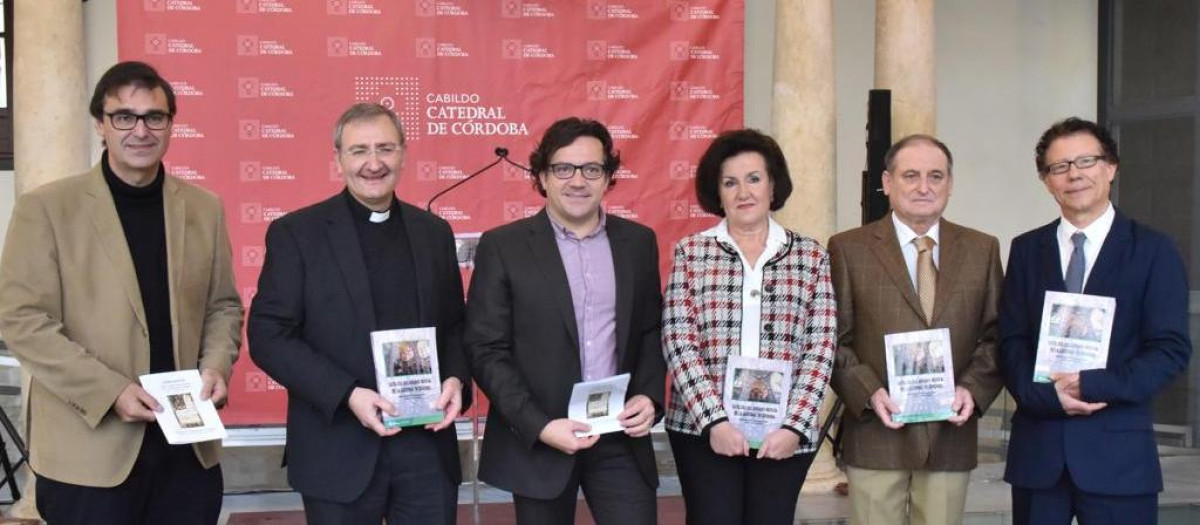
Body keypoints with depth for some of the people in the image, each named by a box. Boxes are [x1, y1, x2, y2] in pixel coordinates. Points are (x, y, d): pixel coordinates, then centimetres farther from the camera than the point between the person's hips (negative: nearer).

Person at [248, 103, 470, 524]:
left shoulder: (434, 232, 10)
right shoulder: (296, 233, -2)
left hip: (427, 445, 3)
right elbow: (268, 336, -7)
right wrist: (348, 395, -17)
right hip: (339, 451, -3)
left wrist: (455, 379, -6)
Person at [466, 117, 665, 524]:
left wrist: (649, 395, -3)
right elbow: (486, 350, -7)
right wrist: (539, 426, -15)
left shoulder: (638, 242, 7)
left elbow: (652, 331, 14)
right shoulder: (503, 246, -4)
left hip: (621, 437, 2)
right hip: (537, 440, -2)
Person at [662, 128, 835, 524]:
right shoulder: (690, 252, 3)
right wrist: (714, 420, -13)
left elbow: (820, 348, 0)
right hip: (703, 430, -1)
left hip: (784, 433, 1)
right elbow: (678, 343, -3)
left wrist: (794, 425, -10)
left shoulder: (811, 256, 5)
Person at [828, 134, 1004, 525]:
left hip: (951, 433, 2)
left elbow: (996, 335, 8)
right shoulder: (848, 249, 2)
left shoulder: (982, 250, 9)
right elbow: (834, 339, 0)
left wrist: (973, 388, -8)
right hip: (876, 433, -2)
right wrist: (868, 392, -13)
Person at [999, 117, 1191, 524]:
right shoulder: (1026, 249, 11)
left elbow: (1171, 349, -5)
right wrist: (1046, 394, -14)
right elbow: (1012, 342, 4)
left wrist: (1091, 385, -16)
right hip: (1037, 448, 2)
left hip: (1119, 452, -2)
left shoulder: (1153, 250, 2)